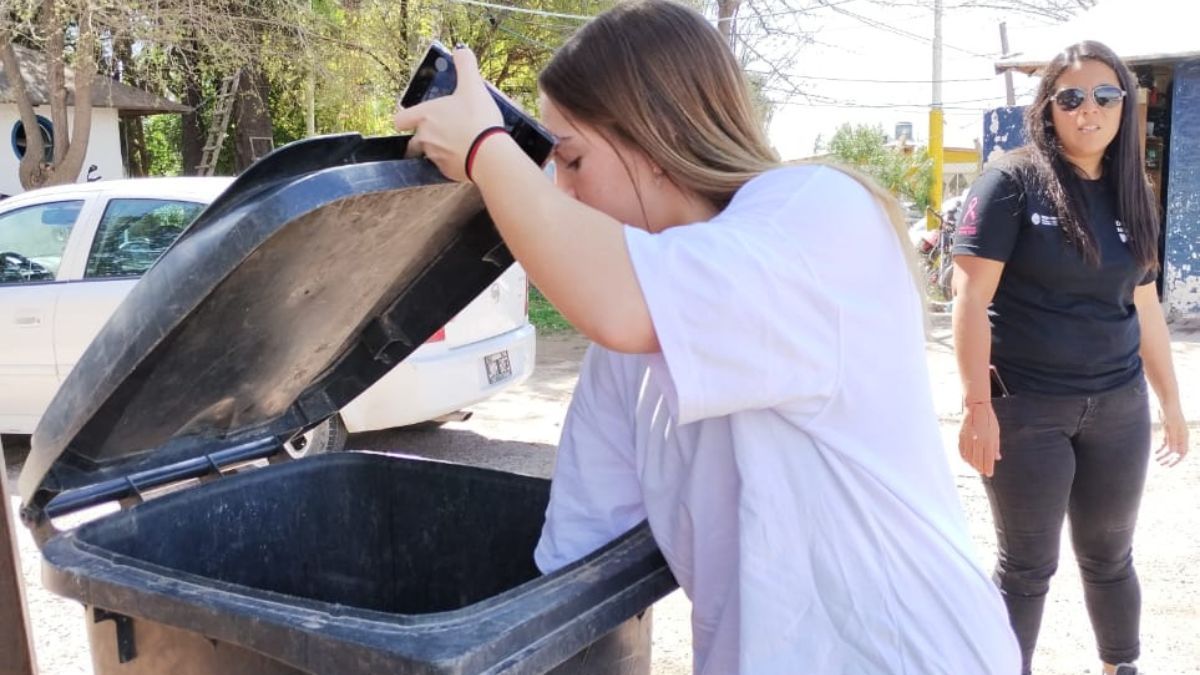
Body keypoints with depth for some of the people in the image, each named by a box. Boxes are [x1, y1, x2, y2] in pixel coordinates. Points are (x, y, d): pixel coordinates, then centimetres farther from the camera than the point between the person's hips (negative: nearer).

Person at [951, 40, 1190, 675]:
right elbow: (970, 297, -14)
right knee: (1027, 567, 6)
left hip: (1117, 407, 5)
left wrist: (1171, 401, 18)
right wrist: (977, 404, -19)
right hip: (1025, 408, -5)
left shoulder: (1131, 195, 8)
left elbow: (1144, 307, 16)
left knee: (1109, 557, 19)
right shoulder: (1013, 182, -9)